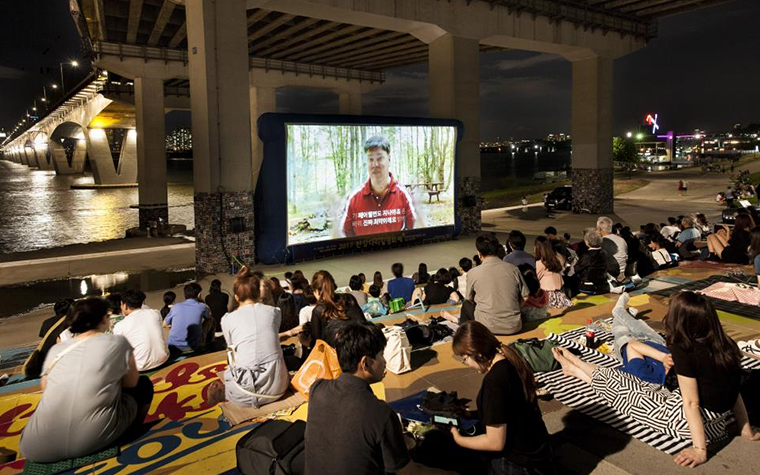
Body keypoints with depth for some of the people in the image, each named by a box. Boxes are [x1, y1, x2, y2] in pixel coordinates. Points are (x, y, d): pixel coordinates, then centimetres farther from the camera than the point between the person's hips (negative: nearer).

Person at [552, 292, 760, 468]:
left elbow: (691, 403, -22)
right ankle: (576, 364, 36)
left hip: (685, 420, -7)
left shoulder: (683, 350, -23)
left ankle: (575, 368, 35)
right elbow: (734, 390, 3)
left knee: (618, 385, 11)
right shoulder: (725, 346, -2)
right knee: (640, 387, 20)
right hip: (715, 419, 7)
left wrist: (700, 449, -17)